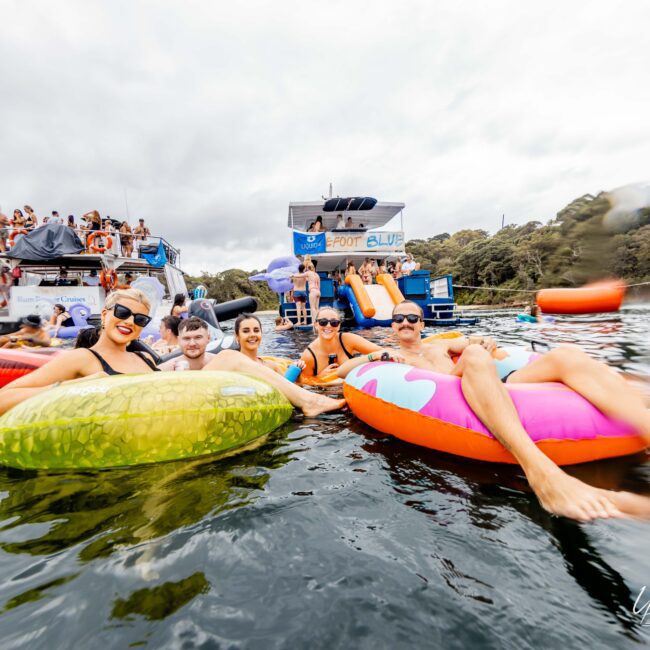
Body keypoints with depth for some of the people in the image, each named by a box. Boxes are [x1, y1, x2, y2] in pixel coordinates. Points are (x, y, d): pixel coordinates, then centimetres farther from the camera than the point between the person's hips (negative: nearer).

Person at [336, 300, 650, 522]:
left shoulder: (440, 344, 36)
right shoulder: (389, 356, 25)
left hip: (493, 390, 6)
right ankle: (541, 472, -55)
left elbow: (483, 343, 34)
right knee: (475, 358, -36)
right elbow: (341, 371, 17)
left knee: (566, 355, -15)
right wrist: (377, 355, 2)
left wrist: (481, 342, 10)